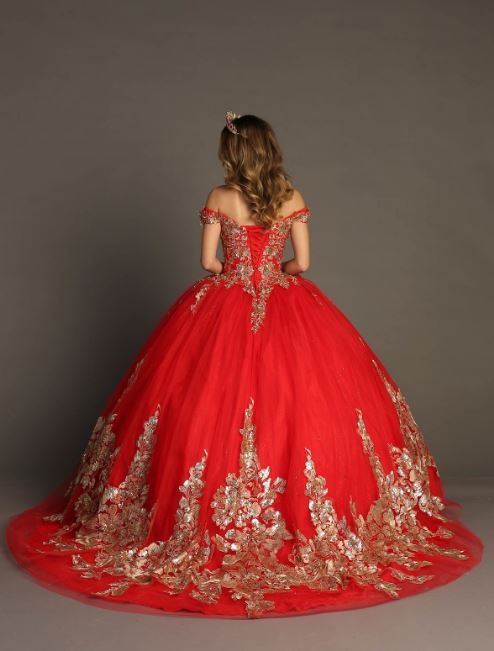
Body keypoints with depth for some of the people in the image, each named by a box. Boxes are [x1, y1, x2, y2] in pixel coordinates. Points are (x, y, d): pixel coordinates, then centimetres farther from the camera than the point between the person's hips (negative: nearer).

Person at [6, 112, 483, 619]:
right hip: (285, 311, 1)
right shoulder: (293, 199, 0)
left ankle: (208, 524, 11)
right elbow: (301, 262, 0)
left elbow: (208, 261, -2)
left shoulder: (220, 198, -4)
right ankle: (302, 518, 10)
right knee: (300, 404, 8)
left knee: (211, 405, 6)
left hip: (224, 310, -1)